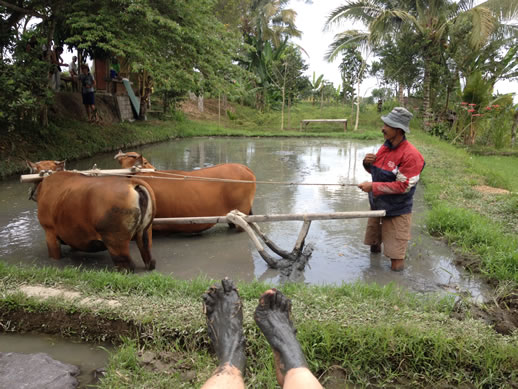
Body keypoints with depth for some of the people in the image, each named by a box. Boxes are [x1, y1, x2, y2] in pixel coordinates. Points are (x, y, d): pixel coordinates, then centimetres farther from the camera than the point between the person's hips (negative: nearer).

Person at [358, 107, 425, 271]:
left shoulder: (410, 155, -21)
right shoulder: (385, 147, 2)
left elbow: (402, 186, -23)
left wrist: (373, 186, -24)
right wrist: (368, 163, -6)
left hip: (397, 213, -7)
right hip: (377, 207, 7)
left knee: (396, 265, -1)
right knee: (373, 246, 23)